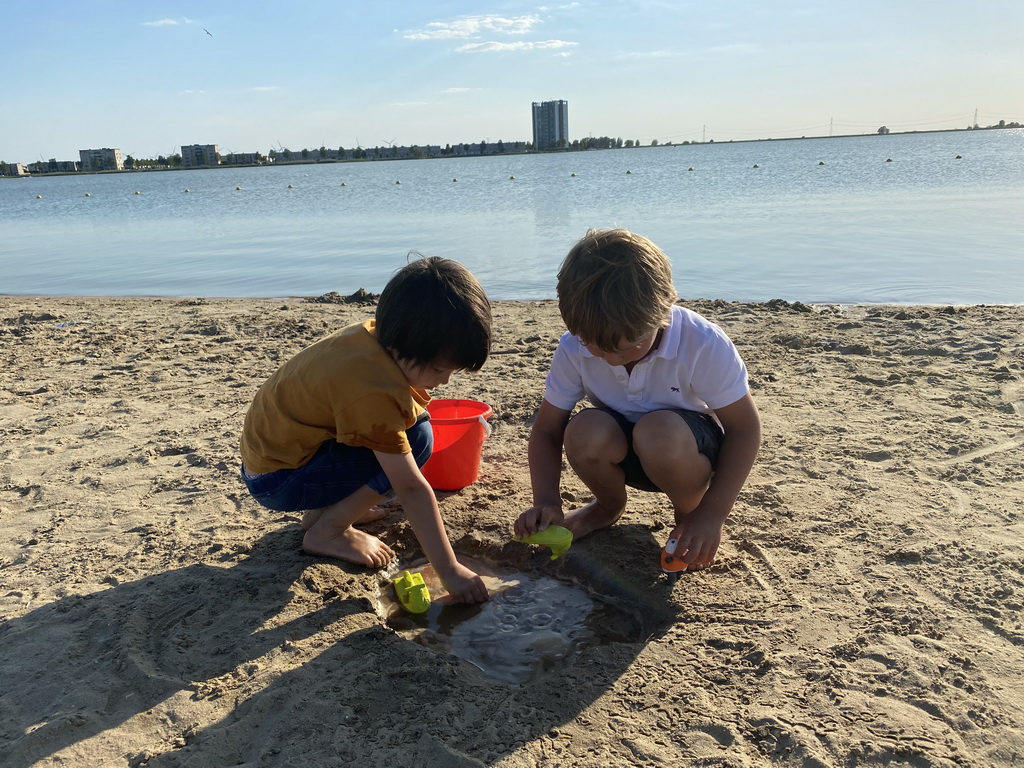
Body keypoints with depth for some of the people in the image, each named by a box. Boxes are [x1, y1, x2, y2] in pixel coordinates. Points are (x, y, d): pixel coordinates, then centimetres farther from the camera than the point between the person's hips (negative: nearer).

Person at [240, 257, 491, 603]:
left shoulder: (375, 333, -8)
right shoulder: (371, 391, -33)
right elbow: (412, 489, -30)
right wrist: (449, 571, -26)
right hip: (276, 480, -9)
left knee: (411, 420, 6)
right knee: (416, 440, -22)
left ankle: (326, 508, 11)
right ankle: (327, 531, -7)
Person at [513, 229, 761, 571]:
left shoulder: (704, 346, -28)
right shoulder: (574, 348, -20)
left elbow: (744, 428, -18)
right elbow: (546, 430, -11)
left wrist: (711, 514, -23)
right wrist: (546, 503, -27)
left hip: (692, 451, -2)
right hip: (625, 453, 3)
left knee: (659, 430, -38)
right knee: (585, 431, -32)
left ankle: (689, 511, -3)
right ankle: (609, 505, 4)